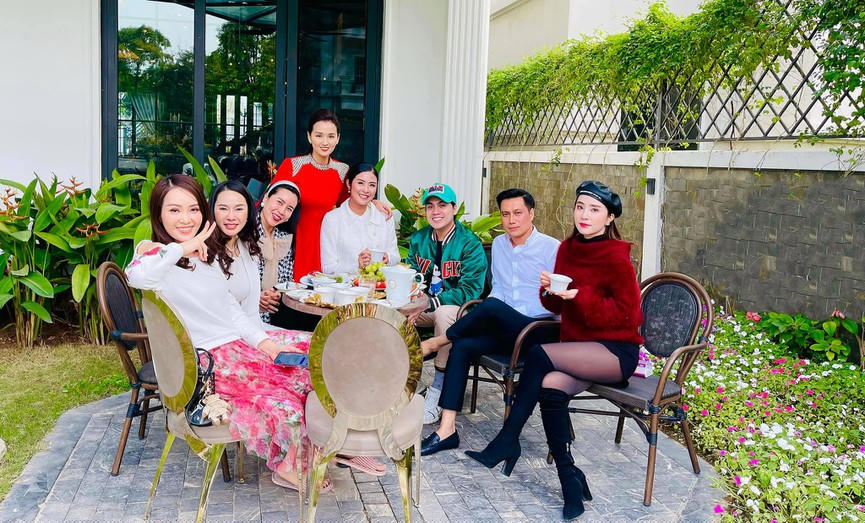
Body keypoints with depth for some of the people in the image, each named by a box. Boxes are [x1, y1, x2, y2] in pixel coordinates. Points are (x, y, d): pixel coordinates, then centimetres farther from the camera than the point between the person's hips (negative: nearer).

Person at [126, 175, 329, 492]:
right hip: (208, 357, -8)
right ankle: (286, 464, 2)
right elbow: (137, 276, -33)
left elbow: (231, 309, 13)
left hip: (241, 340, 8)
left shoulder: (211, 253, 16)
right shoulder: (156, 253, -6)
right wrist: (183, 247, -20)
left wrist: (264, 341, -2)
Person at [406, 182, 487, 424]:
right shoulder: (418, 239, 7)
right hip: (424, 308, 5)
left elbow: (470, 290, -17)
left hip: (459, 309, -5)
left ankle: (439, 390, -25)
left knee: (446, 313, -39)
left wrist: (430, 302, -28)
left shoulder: (470, 244, -10)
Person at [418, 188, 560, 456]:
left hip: (538, 332, -6)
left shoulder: (551, 248, -5)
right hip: (504, 331, 6)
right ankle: (447, 429, -22)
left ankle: (437, 341, -8)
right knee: (463, 346, -21)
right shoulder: (499, 244, 15)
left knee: (491, 306, -32)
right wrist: (483, 319, 2)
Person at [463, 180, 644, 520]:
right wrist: (550, 290, -11)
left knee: (539, 355, -27)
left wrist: (580, 296, -22)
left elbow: (626, 314, -12)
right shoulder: (567, 249, 8)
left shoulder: (616, 257, -11)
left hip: (616, 352, -5)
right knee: (550, 385, -26)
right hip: (580, 349, 6)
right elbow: (556, 307, 12)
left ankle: (507, 440, -14)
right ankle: (570, 480, -15)